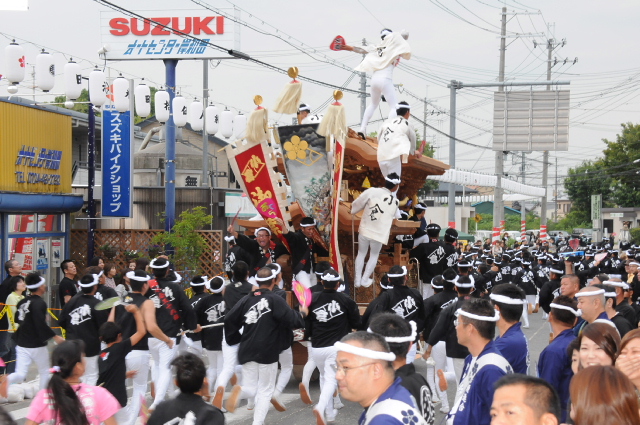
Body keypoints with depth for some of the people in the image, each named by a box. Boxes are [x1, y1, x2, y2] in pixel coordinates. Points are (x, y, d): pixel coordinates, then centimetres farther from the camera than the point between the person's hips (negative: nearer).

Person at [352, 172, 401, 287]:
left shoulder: (372, 191, -13)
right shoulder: (395, 201, -5)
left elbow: (356, 205, -10)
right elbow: (396, 216, 14)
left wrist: (353, 210, 12)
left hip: (364, 230, 0)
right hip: (379, 234, 0)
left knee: (361, 254, 20)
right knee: (374, 256, 24)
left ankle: (357, 280, 25)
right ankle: (365, 280, 26)